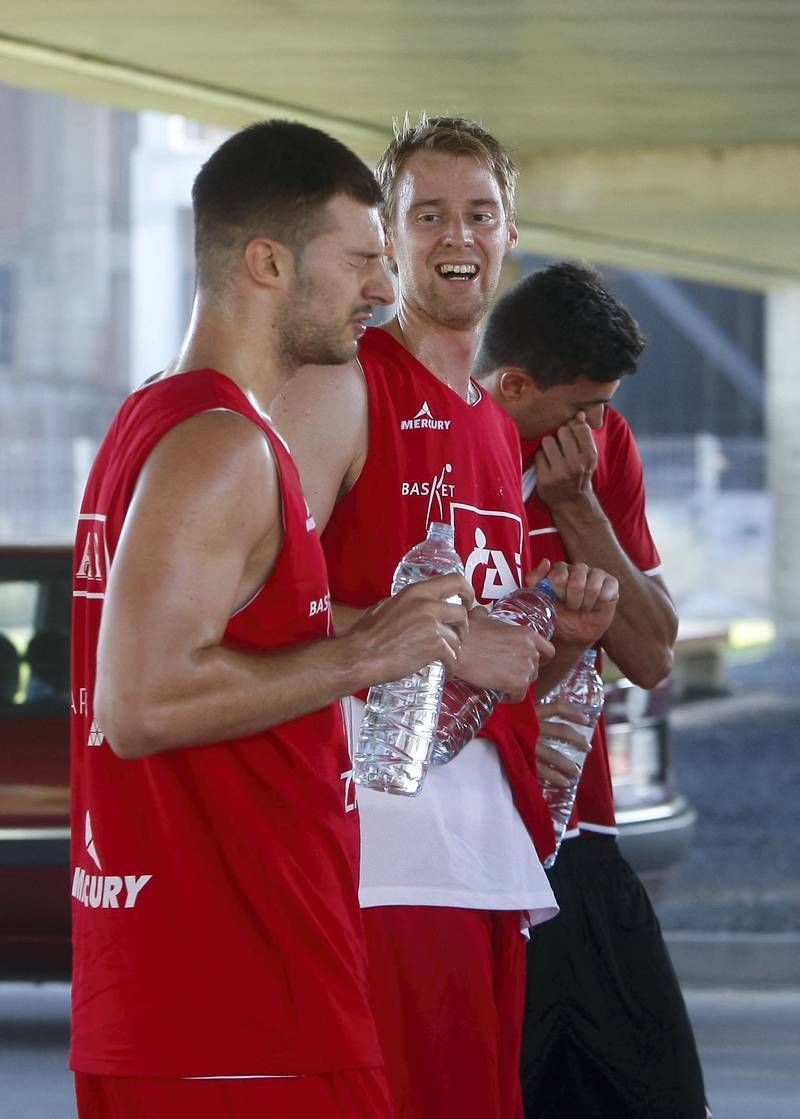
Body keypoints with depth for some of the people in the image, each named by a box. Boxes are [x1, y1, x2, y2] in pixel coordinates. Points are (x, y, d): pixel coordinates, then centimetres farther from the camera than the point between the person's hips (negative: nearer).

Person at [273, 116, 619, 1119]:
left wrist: (566, 633, 7)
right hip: (382, 836, -8)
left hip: (492, 837, 8)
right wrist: (448, 640, -17)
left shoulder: (499, 428, 21)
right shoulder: (340, 388, -4)